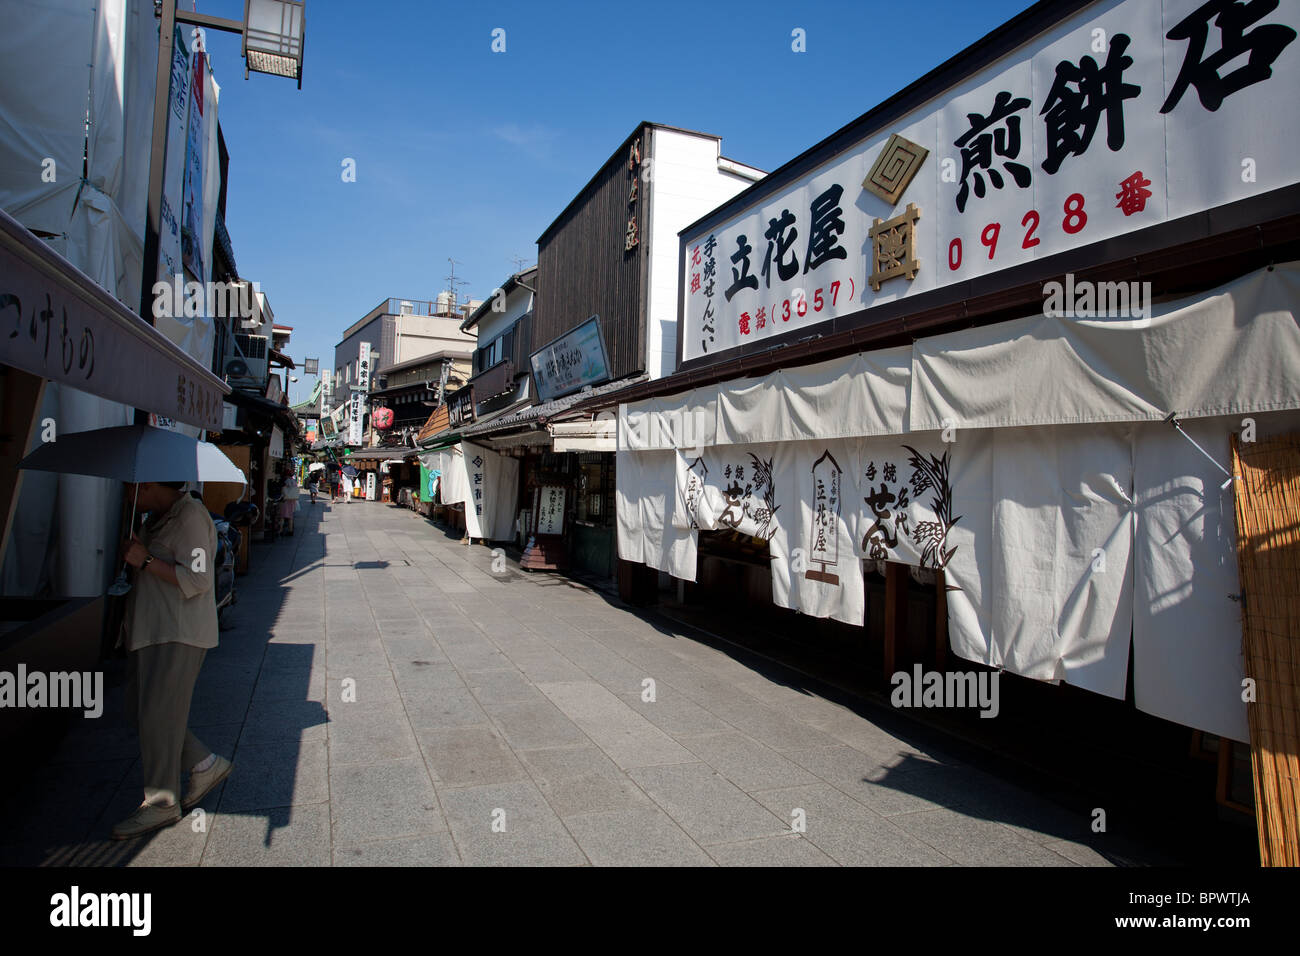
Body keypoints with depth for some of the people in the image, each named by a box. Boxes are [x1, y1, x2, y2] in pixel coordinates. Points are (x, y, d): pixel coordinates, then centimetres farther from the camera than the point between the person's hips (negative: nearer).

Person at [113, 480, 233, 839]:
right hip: (151, 632, 10)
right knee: (139, 711, 12)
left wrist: (145, 560, -19)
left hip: (177, 635, -10)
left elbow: (197, 579, -23)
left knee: (158, 715, -4)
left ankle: (162, 803, 9)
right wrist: (133, 557, 12)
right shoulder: (158, 516, 16)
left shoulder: (189, 515, -15)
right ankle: (205, 764, 23)